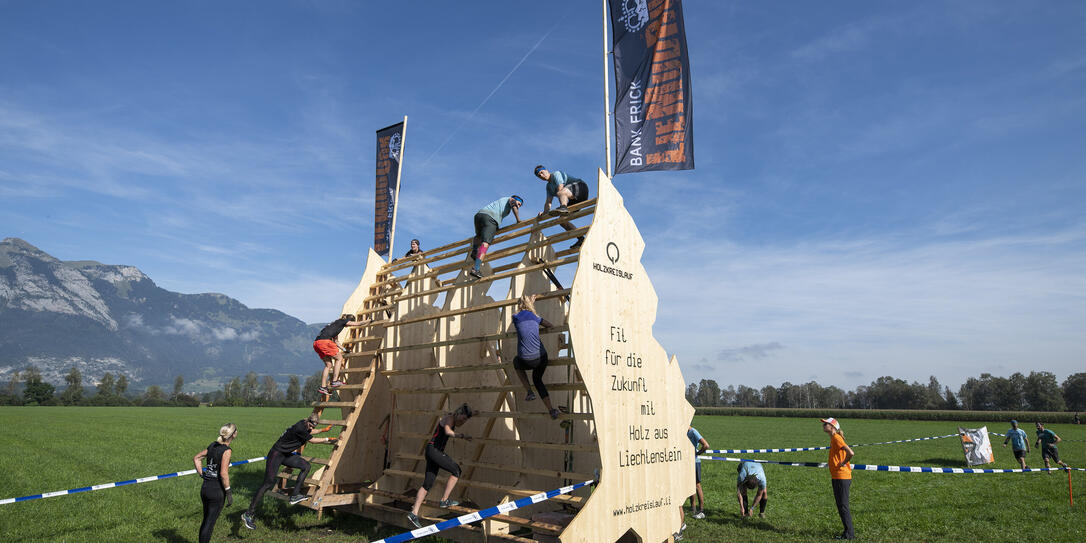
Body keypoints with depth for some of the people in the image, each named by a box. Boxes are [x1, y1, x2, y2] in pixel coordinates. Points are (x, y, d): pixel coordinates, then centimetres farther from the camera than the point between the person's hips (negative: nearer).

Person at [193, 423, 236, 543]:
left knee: (205, 521, 20)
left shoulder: (213, 445, 5)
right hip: (217, 491, -7)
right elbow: (223, 473, -22)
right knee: (209, 524, 2)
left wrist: (201, 474, 16)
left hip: (205, 488, 7)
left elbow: (196, 458, 15)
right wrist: (229, 492, -15)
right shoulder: (226, 450, -17)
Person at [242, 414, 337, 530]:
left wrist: (322, 430, 33)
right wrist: (328, 439, -4)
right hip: (276, 454, -9)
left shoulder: (305, 426, 0)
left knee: (306, 466, -1)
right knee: (269, 483, -11)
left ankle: (295, 495, 1)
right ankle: (248, 514, -3)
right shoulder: (300, 428, -26)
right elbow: (312, 440, -13)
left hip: (286, 455, 9)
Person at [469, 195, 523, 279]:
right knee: (485, 243, -18)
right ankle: (476, 268, -32)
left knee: (478, 235, 35)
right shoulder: (510, 199, 23)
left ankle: (474, 251, 9)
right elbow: (513, 205, -1)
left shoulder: (500, 201, 41)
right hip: (491, 218, -7)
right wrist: (518, 219, 3)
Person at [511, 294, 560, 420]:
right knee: (537, 380, 28)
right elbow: (551, 326, 21)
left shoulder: (516, 318, 1)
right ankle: (551, 410, 19)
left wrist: (531, 299, 33)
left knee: (516, 362, 33)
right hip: (541, 357, 3)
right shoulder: (536, 317, 8)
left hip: (527, 361, -3)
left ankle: (529, 392, 20)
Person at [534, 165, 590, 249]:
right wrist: (545, 212, -1)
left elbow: (560, 188, -16)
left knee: (561, 193, -37)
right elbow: (548, 202, 17)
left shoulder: (556, 174, -2)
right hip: (574, 199, 9)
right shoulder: (549, 186, 24)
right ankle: (581, 239, -4)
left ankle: (563, 207, -69)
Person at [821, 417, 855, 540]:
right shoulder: (833, 438, 14)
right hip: (836, 477, 10)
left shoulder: (836, 438, -16)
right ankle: (848, 532, 21)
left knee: (843, 506, -3)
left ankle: (849, 534, 3)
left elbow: (850, 453, -27)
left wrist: (843, 463, -14)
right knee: (841, 506, 14)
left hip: (841, 477, -10)